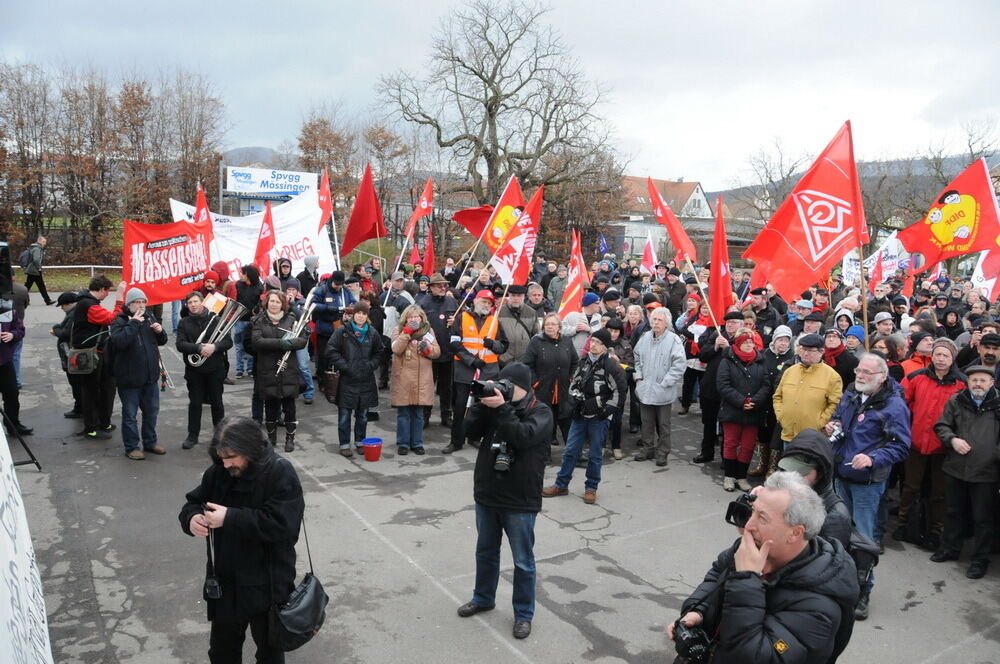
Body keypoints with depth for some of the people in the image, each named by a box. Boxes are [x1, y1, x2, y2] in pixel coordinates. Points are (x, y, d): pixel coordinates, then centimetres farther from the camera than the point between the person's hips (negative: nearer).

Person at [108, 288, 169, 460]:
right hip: (129, 378, -6)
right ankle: (131, 447, 17)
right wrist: (134, 323, -25)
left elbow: (162, 341, 17)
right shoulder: (119, 321, -9)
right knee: (130, 414, 4)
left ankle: (150, 442, 31)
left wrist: (160, 331, -5)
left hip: (150, 376, 6)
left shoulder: (149, 318, 8)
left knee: (152, 411, 16)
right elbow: (119, 341, -28)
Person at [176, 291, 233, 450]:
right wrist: (200, 348, -24)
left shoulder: (215, 319, -1)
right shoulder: (184, 323, 2)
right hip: (194, 370, 1)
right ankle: (192, 436, 18)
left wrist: (214, 347, -24)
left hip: (215, 369, 0)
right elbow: (180, 344, -11)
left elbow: (228, 341, -6)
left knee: (217, 403, 9)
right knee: (195, 403, 7)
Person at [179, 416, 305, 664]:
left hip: (267, 585, -5)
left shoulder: (281, 473, -20)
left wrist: (230, 518, -29)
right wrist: (192, 518, -17)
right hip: (224, 582, 5)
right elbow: (192, 502, 8)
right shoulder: (218, 473, -2)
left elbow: (281, 523, -28)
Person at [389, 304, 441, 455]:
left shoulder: (428, 330, 9)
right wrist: (407, 332, -19)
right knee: (403, 413, 4)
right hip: (403, 378, -2)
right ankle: (403, 443, 15)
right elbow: (396, 349, -14)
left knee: (418, 413, 10)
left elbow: (437, 351, 7)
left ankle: (417, 443, 21)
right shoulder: (398, 330, 1)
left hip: (422, 379, 2)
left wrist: (428, 349, -14)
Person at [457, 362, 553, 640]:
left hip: (520, 501, -5)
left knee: (523, 561, 8)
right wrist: (482, 404, -17)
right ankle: (483, 598, 42)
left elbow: (523, 436, -29)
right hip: (486, 495, 5)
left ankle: (524, 613, 24)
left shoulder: (540, 412, -10)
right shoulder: (496, 403, 3)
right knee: (485, 552, 22)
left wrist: (502, 408, -31)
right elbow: (469, 432, -6)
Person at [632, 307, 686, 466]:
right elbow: (637, 358, 19)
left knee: (663, 424, 8)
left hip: (663, 391, -5)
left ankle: (662, 452, 20)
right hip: (645, 389, 5)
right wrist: (638, 376, 8)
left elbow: (680, 364, -16)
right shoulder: (645, 338, 5)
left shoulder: (674, 340, -13)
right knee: (647, 422, 16)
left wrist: (665, 383, -15)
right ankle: (647, 448, 30)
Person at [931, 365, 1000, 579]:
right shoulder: (956, 401, 3)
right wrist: (952, 439, -9)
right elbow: (941, 426, 9)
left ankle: (980, 559, 22)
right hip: (955, 468, 3)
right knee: (954, 512, 18)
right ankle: (950, 548, 35)